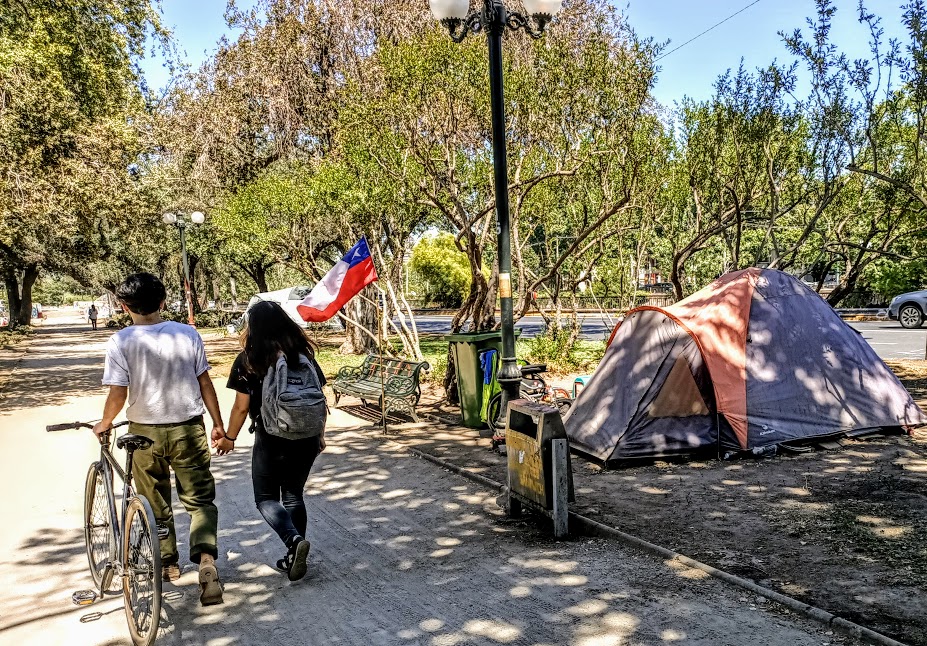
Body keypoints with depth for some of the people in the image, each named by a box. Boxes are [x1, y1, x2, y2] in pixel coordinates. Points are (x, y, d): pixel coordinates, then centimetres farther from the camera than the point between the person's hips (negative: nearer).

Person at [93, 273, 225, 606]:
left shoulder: (121, 341, -11)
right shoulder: (187, 334, -5)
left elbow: (117, 394, -14)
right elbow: (204, 382, -2)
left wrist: (105, 423, 6)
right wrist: (218, 424, 8)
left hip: (145, 432, 0)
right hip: (188, 429, 1)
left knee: (156, 504, 19)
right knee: (199, 500, 8)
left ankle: (167, 563, 34)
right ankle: (206, 558, -12)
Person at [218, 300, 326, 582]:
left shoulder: (248, 360, -7)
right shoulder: (304, 354, 3)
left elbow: (241, 407, -6)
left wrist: (229, 437, 9)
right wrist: (320, 434, 17)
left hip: (271, 440, -4)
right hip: (305, 438, 4)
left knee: (266, 498, 12)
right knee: (294, 496, 17)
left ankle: (294, 540, -12)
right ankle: (295, 558, 21)